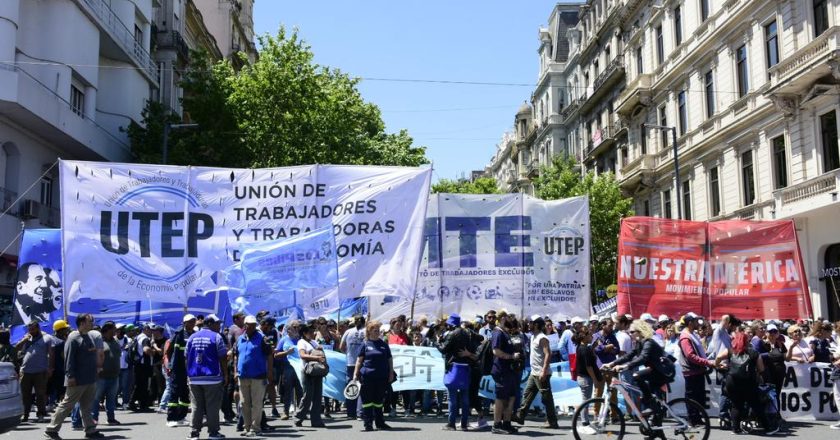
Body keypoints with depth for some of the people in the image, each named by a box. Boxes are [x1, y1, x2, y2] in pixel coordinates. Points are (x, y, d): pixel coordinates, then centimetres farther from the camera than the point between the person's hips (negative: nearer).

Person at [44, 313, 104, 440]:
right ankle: (51, 429, 8)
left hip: (90, 379, 8)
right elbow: (69, 358, -18)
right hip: (78, 380, -8)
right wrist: (71, 376, -22)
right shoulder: (73, 338, -13)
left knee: (86, 406, 12)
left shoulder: (88, 337, 13)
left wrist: (95, 372, 19)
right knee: (67, 404, -1)